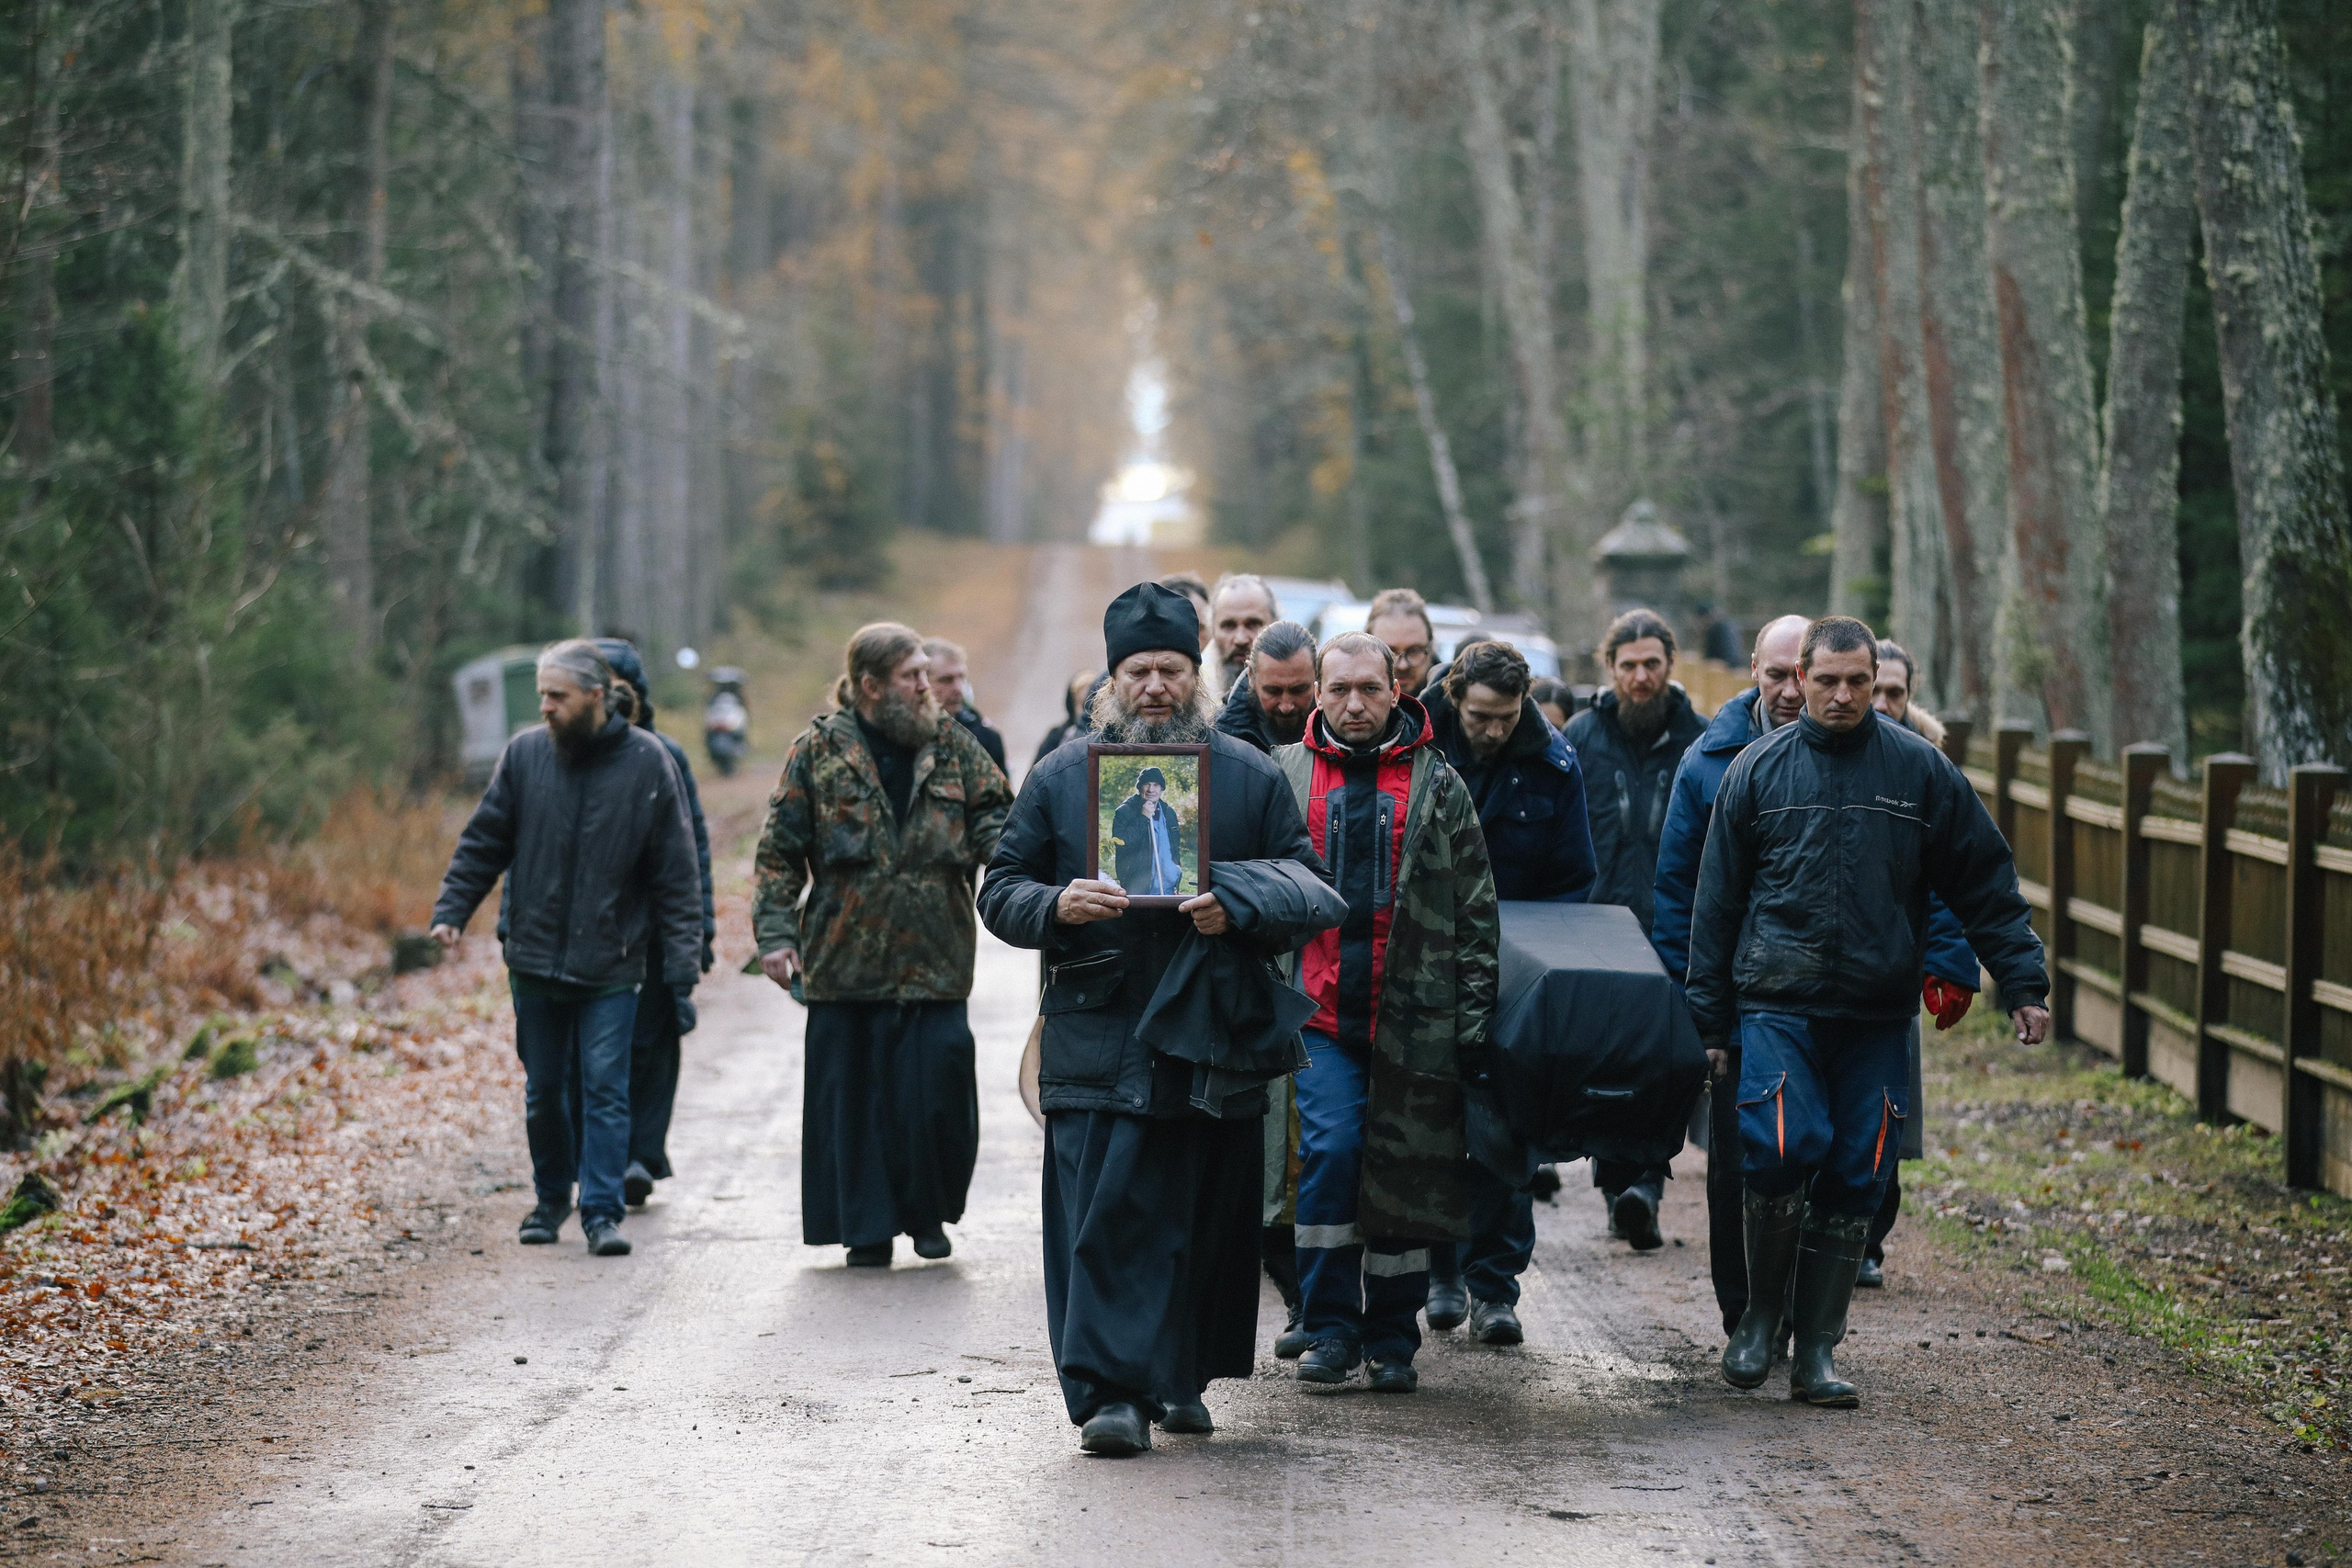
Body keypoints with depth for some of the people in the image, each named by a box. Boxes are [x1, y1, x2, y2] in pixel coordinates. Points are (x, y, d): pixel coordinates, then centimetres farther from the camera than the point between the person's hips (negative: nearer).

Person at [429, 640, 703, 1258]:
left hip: (611, 968, -3)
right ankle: (550, 1198, 29)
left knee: (606, 1089, -5)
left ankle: (602, 1212, -1)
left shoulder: (648, 764, -5)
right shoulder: (524, 755, 0)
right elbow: (483, 843, 8)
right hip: (534, 960, 3)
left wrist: (682, 970, -8)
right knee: (544, 1090, 13)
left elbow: (677, 877, -4)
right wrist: (450, 911, -6)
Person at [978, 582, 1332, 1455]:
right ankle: (1110, 1393, -10)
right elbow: (1000, 891, 9)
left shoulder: (1251, 777, 8)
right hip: (1095, 1047, -1)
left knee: (1205, 1223, 5)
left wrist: (1238, 914, -14)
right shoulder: (1060, 777, 9)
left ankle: (1178, 1377, 22)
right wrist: (1057, 906, -12)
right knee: (1102, 1219, -9)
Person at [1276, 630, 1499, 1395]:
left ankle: (1392, 1340, 15)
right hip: (1320, 1014, -1)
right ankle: (1331, 1329, -3)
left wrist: (1473, 1020, 2)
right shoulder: (1284, 776, 8)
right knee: (1332, 1150, -15)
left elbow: (1477, 914, 8)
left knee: (1407, 1176, 4)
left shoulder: (1439, 786, 8)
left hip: (1414, 1016, 1)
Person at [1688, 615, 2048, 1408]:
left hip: (1877, 1016, 2)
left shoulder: (1921, 770, 5)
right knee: (1783, 1151, -18)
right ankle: (1760, 1314, 3)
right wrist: (1709, 1018, 6)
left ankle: (1816, 1352, 11)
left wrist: (2022, 982, 1)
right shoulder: (1758, 770, 5)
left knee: (1855, 1179, 2)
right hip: (1777, 1006, -2)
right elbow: (1717, 899, 9)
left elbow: (1986, 885, 10)